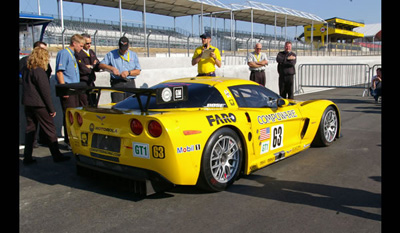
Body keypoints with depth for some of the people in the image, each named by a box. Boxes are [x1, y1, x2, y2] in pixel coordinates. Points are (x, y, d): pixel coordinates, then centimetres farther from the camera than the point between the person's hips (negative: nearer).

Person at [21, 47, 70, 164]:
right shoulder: (39, 71, -15)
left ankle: (27, 157, 13)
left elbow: (25, 87, 16)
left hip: (27, 104, 8)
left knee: (30, 129, 12)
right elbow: (45, 91, -15)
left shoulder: (25, 69, 9)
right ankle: (56, 155, 8)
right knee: (50, 129, 2)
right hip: (39, 105, -8)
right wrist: (52, 109, -11)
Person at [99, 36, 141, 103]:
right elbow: (101, 65, 5)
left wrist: (128, 72, -9)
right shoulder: (111, 54, 12)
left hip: (130, 83, 2)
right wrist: (112, 68, -11)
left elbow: (138, 71, 9)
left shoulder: (133, 55, 16)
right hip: (116, 83, -1)